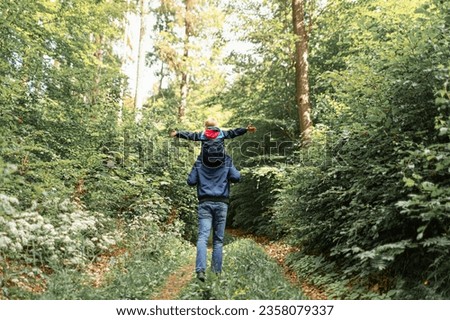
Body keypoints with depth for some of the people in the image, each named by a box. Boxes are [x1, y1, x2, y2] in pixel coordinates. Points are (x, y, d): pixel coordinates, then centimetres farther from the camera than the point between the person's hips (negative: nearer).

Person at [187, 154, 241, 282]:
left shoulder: (199, 162, 4)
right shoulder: (227, 161, 2)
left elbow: (191, 181, 4)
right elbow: (236, 177, -4)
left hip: (205, 203, 0)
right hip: (221, 203, 0)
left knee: (202, 237, -8)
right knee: (218, 239, 9)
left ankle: (200, 269, -25)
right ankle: (217, 270, 11)